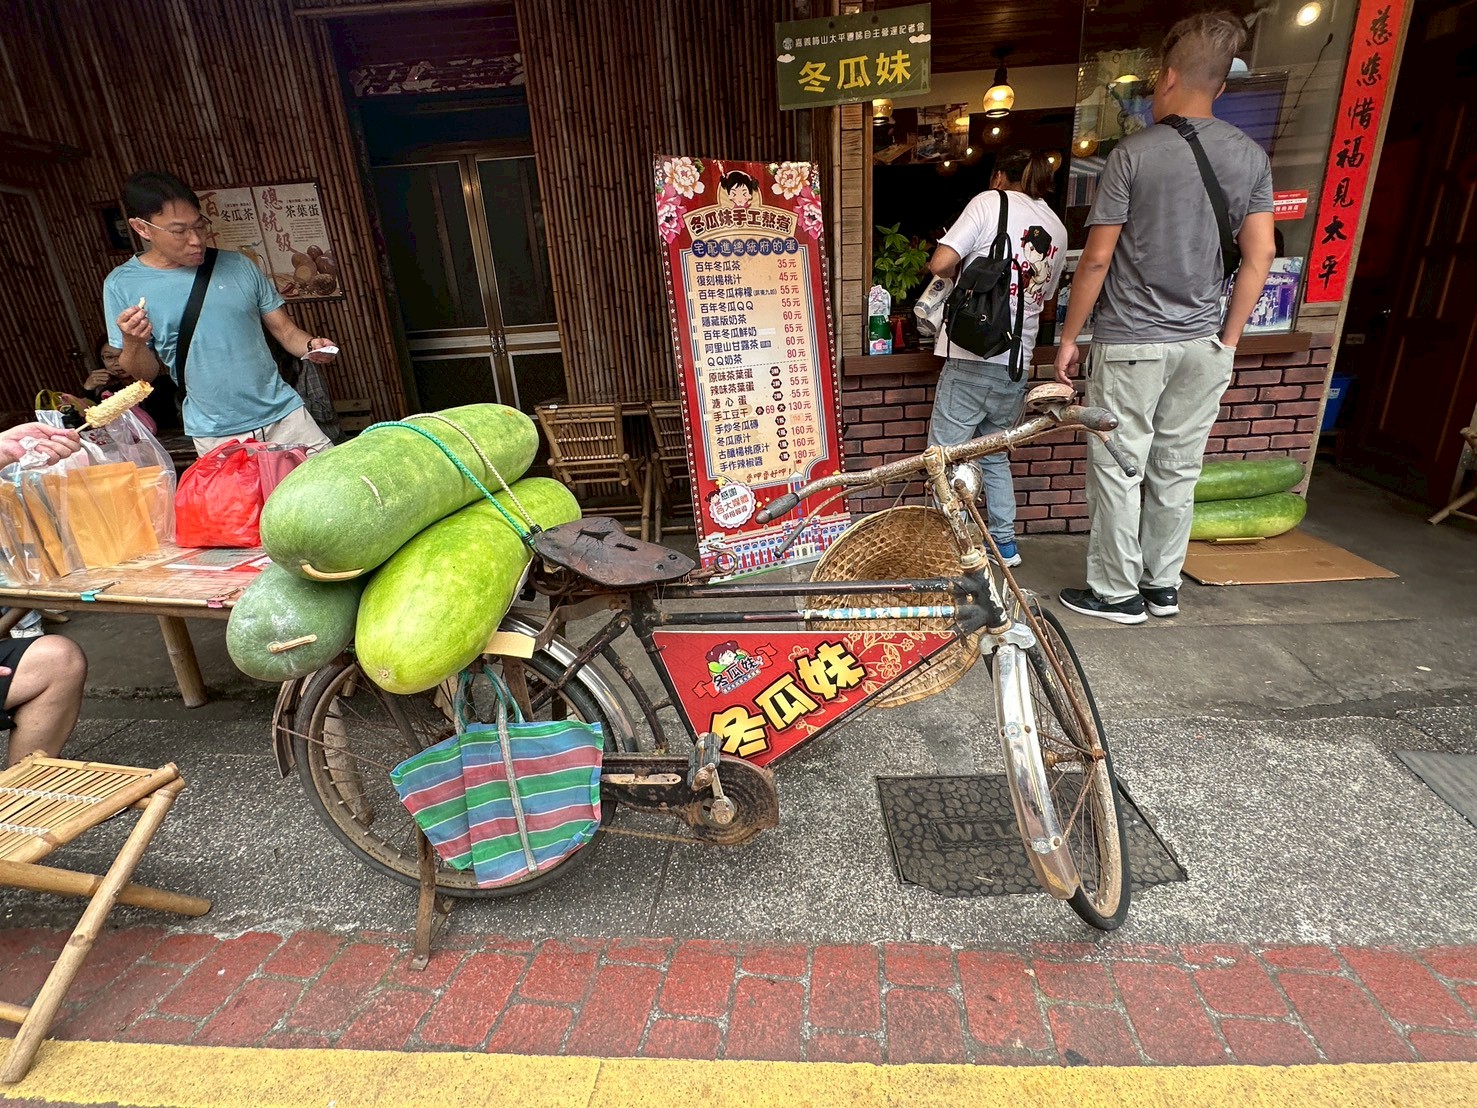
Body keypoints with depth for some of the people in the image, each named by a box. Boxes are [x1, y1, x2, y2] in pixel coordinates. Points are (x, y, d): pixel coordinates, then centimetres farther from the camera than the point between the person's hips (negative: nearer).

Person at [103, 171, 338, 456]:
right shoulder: (122, 285, 1)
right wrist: (132, 343, -16)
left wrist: (311, 345, -16)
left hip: (284, 414, 1)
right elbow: (145, 374, 6)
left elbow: (285, 329, 6)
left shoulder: (237, 266, 4)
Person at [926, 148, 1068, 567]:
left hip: (972, 356, -6)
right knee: (995, 455, 20)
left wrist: (966, 272, 11)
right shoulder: (1058, 230, 17)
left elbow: (940, 264, -8)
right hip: (1016, 364, 7)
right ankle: (1004, 543, 26)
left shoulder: (991, 202, 1)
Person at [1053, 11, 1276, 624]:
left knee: (1119, 470, 3)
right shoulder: (1252, 156, 7)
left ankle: (1117, 592, 11)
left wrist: (1069, 337, -2)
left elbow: (1097, 258, -10)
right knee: (1177, 470, 12)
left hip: (1131, 343, -5)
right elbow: (1258, 258, 6)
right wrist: (1229, 339, 13)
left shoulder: (1134, 153, -7)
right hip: (1203, 344, 6)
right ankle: (1163, 586, 24)